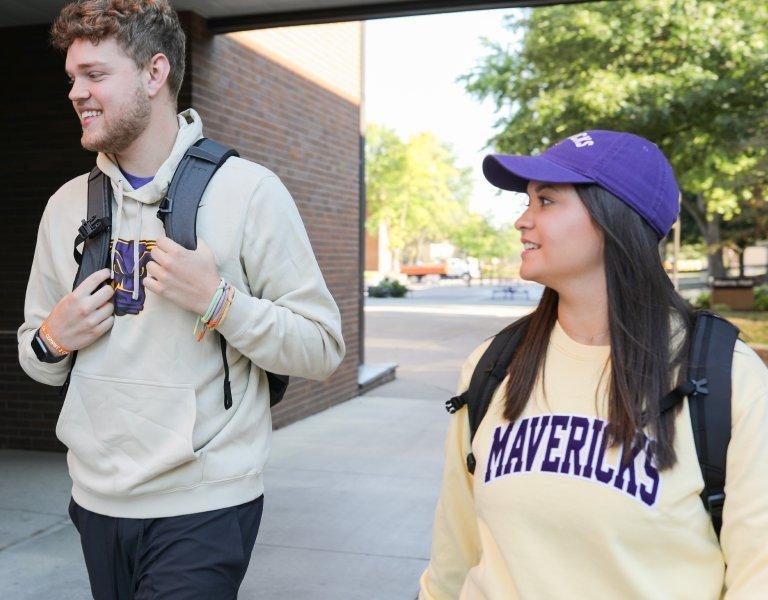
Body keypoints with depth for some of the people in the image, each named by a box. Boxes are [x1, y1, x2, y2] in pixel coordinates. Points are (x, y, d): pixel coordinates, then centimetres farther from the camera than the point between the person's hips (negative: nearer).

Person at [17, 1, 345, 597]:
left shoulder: (248, 190, -9)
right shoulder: (67, 205, 7)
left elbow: (323, 350, -11)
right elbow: (38, 361, 16)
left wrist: (217, 301, -22)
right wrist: (51, 341, -6)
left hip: (203, 506, -5)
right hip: (97, 500, 6)